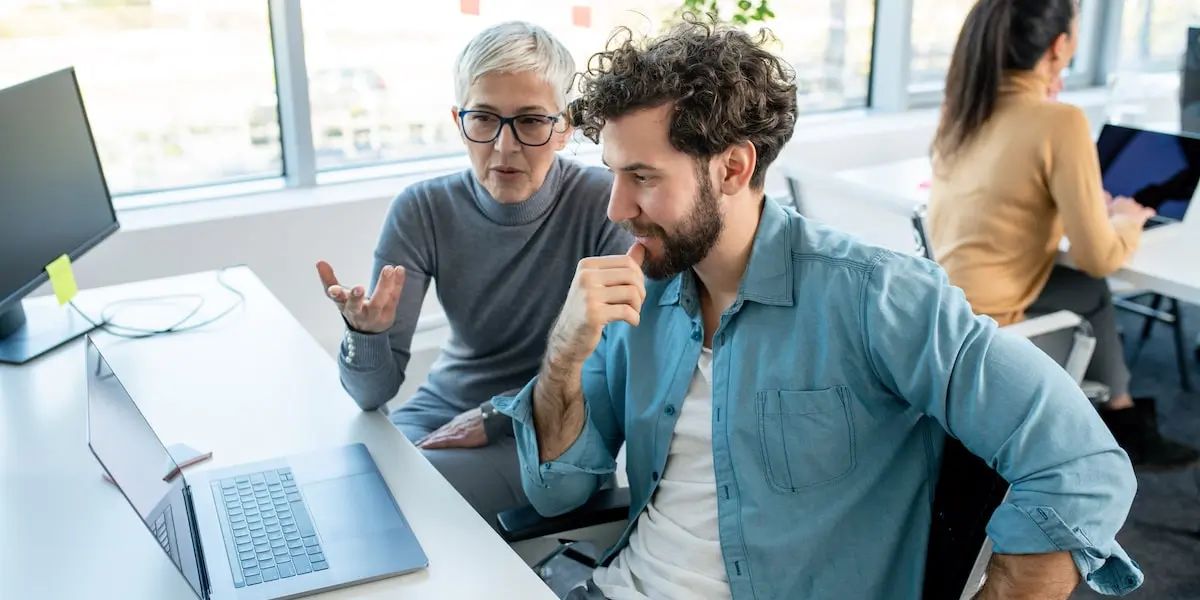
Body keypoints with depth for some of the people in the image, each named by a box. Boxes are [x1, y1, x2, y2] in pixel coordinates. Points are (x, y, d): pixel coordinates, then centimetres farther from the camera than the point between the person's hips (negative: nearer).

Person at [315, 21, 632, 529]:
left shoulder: (604, 203, -18)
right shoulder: (422, 211, -10)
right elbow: (372, 393, -12)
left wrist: (495, 416, -18)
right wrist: (365, 332, -35)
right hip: (443, 410, 4)